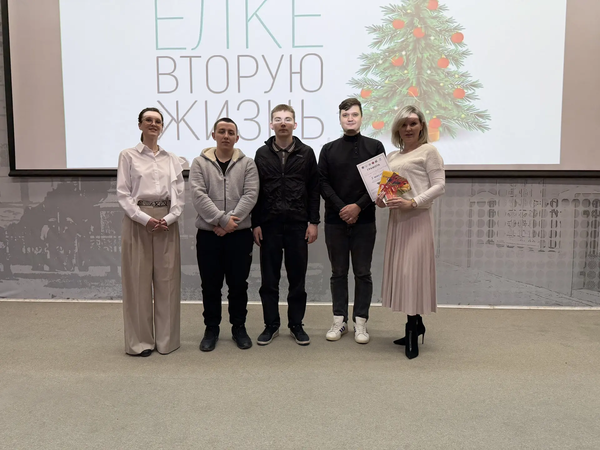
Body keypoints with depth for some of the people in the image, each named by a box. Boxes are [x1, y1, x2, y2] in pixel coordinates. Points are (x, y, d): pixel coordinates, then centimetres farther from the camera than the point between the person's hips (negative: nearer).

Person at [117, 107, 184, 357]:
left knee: (167, 280, 4)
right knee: (138, 281, 1)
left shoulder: (171, 158, 11)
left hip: (167, 221, 3)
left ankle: (166, 339, 16)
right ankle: (140, 340, 12)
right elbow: (123, 194, -3)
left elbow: (179, 193, 6)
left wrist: (169, 218, -9)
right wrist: (145, 219, -14)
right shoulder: (128, 155, 4)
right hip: (137, 220, -2)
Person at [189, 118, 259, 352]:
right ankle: (211, 329, 24)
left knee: (238, 284, 9)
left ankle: (239, 328, 24)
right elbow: (198, 195, -8)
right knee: (210, 285, 9)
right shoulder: (200, 163, 4)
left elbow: (250, 195, -6)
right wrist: (221, 220, -17)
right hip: (208, 234, 0)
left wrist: (230, 222, -16)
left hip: (240, 234, 0)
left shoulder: (247, 164, 4)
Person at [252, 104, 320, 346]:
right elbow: (255, 191, 5)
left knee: (297, 278, 7)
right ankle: (271, 325, 20)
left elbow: (314, 190, 4)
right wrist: (255, 223, -1)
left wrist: (313, 222, -2)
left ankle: (296, 325, 20)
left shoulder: (306, 153, 5)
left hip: (298, 224, 0)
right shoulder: (262, 154, 6)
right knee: (269, 278, 7)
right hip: (269, 224, 1)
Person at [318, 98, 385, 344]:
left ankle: (360, 322, 14)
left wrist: (358, 207, -12)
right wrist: (341, 208, -11)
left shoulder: (375, 146, 4)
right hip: (335, 220, 2)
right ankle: (339, 320, 18)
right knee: (338, 272, 8)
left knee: (362, 273, 4)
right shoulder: (328, 149, 8)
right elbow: (323, 183, 1)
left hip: (364, 220, -1)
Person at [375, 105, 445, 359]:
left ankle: (413, 332, 2)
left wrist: (413, 202, -19)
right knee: (400, 272, 8)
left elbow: (439, 186, -8)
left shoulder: (428, 151, 0)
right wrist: (382, 200, -2)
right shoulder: (392, 157, 17)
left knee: (412, 271, -8)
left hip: (417, 218, -6)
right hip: (396, 218, 7)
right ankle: (416, 326, 20)